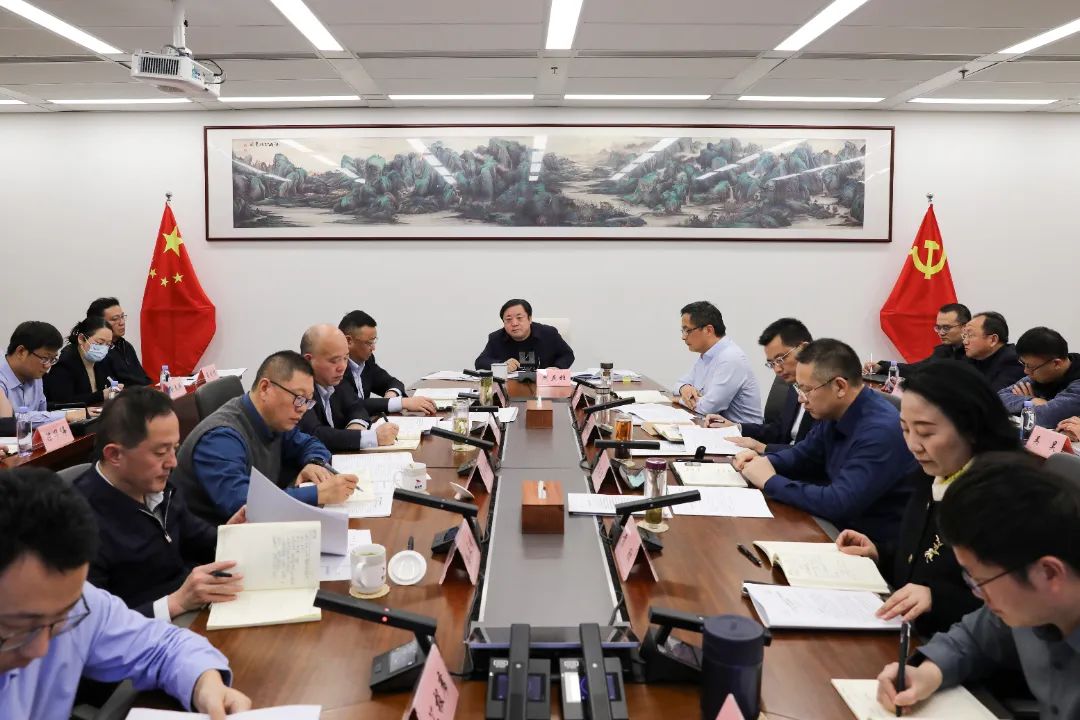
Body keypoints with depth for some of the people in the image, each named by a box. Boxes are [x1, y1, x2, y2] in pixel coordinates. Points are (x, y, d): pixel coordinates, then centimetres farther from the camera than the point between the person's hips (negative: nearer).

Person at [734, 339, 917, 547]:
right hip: (840, 524, 7)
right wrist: (764, 461, -2)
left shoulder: (881, 430, -27)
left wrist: (771, 481, -20)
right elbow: (805, 453, 18)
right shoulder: (834, 412, 0)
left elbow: (838, 504, -30)